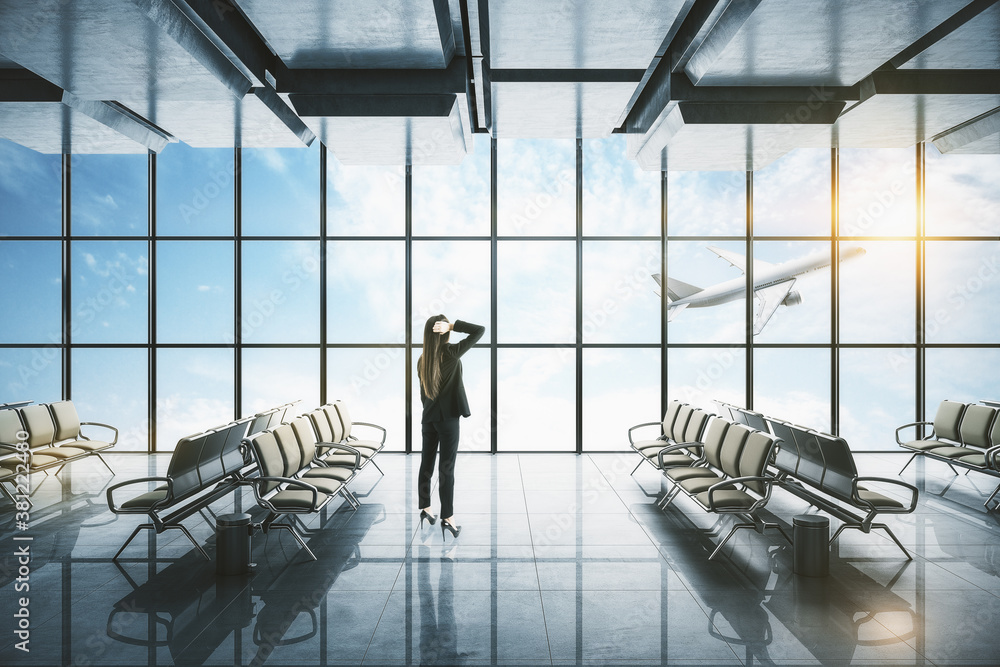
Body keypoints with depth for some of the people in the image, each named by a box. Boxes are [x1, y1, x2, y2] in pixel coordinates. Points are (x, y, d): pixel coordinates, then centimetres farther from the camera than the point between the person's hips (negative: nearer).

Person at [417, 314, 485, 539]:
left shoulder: (422, 360, 4)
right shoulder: (451, 353, -14)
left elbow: (423, 392, 11)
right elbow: (480, 330, -12)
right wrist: (453, 325, -16)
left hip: (428, 418, 6)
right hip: (448, 419, -6)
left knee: (426, 465, 14)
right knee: (446, 469, -2)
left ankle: (425, 509, 27)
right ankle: (447, 518, 3)